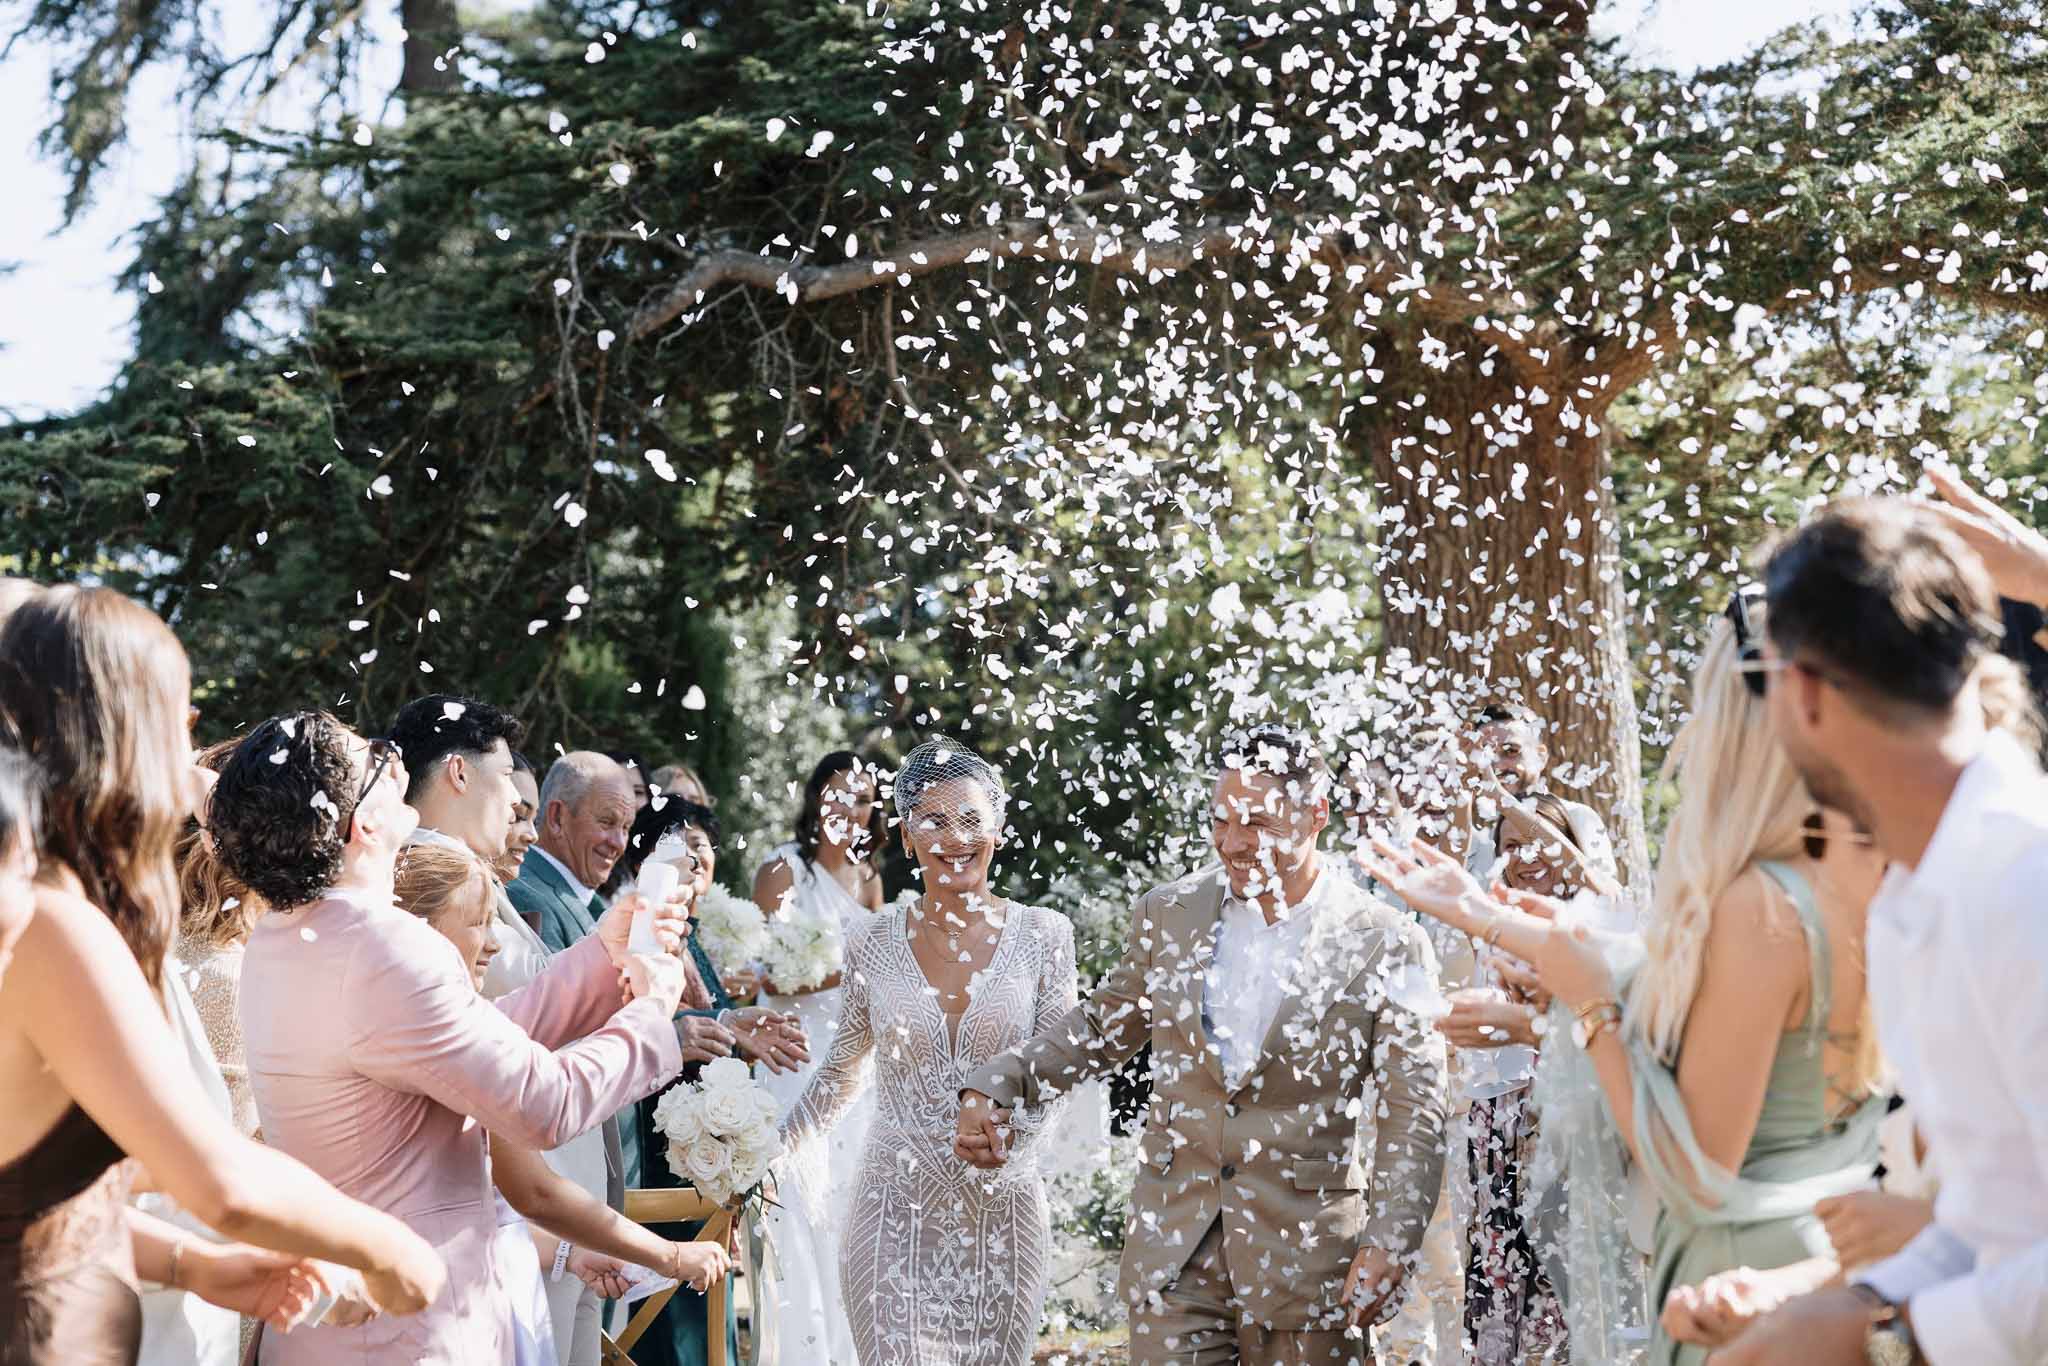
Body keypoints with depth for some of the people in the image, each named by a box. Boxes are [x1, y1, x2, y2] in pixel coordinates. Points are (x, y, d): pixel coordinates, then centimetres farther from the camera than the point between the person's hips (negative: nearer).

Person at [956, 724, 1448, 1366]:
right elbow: (1101, 1024, 17)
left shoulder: (1386, 946, -6)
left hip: (1307, 1258, -2)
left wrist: (1388, 1242, -20)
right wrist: (994, 1088, 4)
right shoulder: (1168, 915, 5)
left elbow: (1413, 1113, -7)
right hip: (1174, 1258, 3)